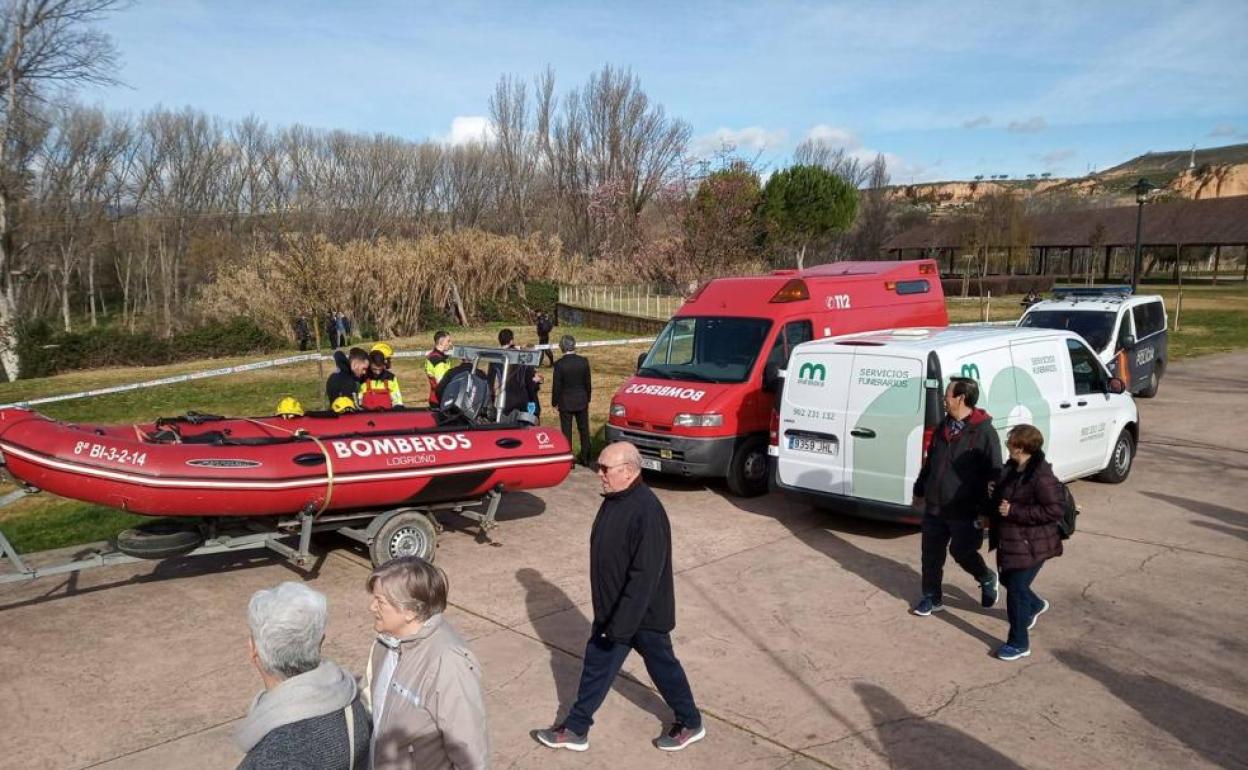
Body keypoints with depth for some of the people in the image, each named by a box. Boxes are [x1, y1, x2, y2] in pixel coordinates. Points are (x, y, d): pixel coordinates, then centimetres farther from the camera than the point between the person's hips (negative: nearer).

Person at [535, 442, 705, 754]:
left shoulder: (647, 512, -30)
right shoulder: (614, 499, 0)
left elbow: (645, 576, -31)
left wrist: (621, 626, -28)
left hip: (644, 612, -8)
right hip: (612, 609, 8)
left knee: (663, 667, 12)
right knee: (596, 664, 17)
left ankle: (691, 724, 35)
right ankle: (575, 729, 32)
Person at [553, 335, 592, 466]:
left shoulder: (559, 364, -16)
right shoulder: (583, 361, -6)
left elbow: (556, 386, -10)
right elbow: (588, 383, 1)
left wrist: (554, 402, 3)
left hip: (565, 402, -3)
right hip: (581, 401, 3)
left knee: (566, 432, 6)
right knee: (584, 430, 14)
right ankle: (585, 459, 20)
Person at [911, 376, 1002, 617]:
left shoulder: (984, 432, -14)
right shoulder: (943, 428, 7)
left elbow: (994, 474, -13)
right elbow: (929, 463, 18)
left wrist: (988, 510, -16)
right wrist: (920, 491, 22)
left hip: (965, 511, -6)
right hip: (934, 508, 6)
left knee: (962, 552, 6)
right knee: (931, 554, 10)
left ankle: (988, 579, 36)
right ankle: (932, 598, 25)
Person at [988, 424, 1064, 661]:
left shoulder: (1041, 477, -25)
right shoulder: (1012, 468, 3)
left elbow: (1055, 509, -26)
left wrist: (1014, 511, -26)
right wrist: (993, 512, 5)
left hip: (1031, 545, -9)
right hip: (1010, 541, 9)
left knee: (1016, 589, -2)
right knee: (1007, 579, 25)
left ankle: (1019, 643, 13)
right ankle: (1035, 606, 54)